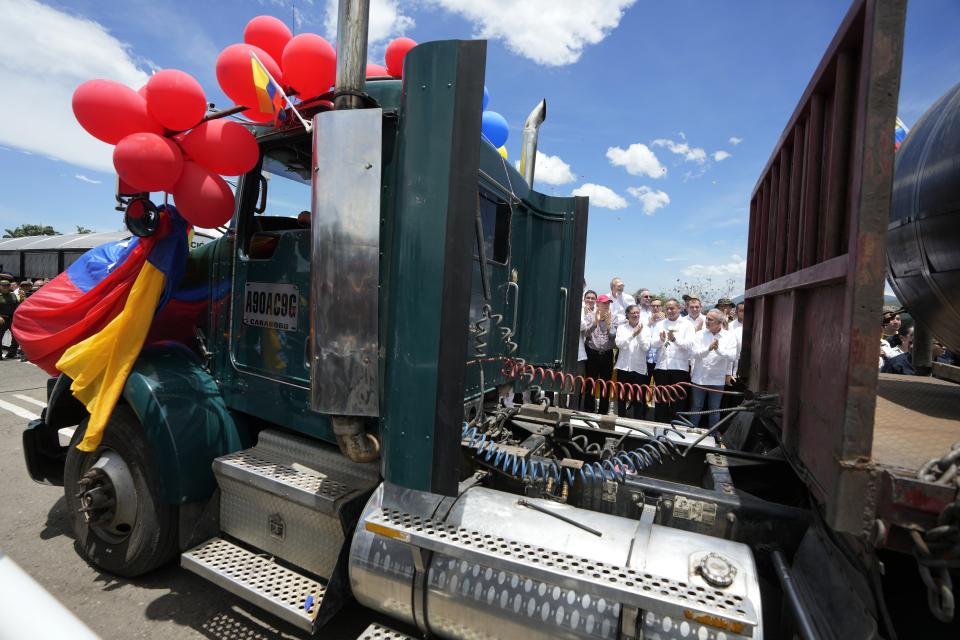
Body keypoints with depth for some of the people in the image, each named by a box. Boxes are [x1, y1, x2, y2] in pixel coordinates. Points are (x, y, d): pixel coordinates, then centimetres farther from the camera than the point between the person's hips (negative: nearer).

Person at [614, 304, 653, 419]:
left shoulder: (645, 329, 4)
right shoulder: (621, 328, 5)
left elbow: (646, 347, -5)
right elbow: (619, 344, -9)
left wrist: (639, 334, -16)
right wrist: (633, 334, -16)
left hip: (639, 368, -1)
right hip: (623, 366, 1)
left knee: (638, 398, 2)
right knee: (622, 397, 7)